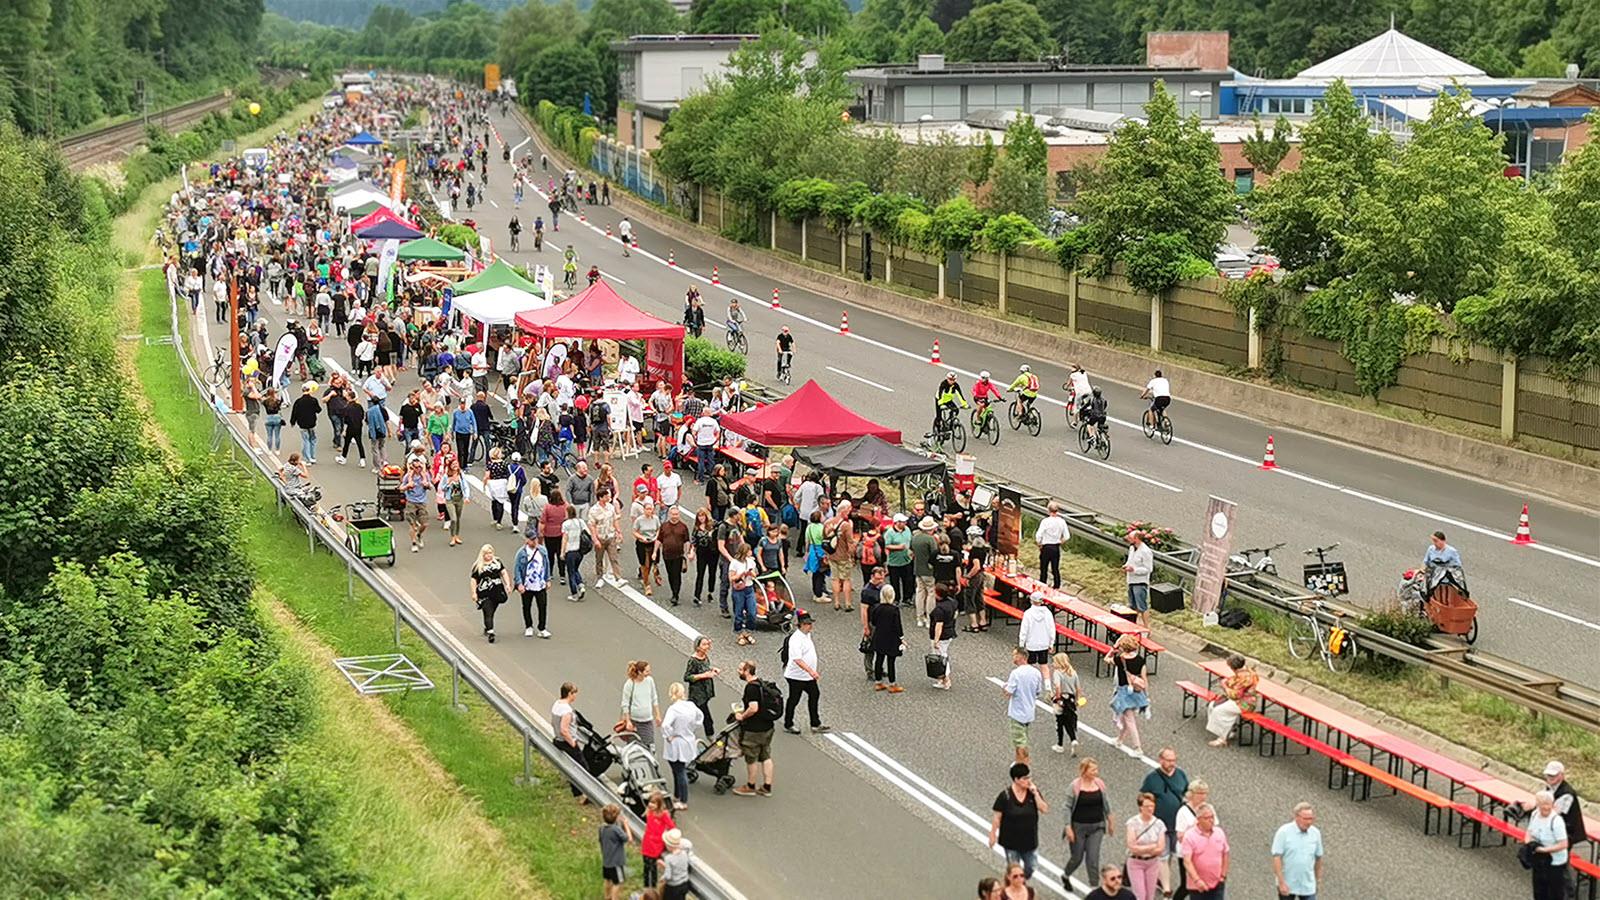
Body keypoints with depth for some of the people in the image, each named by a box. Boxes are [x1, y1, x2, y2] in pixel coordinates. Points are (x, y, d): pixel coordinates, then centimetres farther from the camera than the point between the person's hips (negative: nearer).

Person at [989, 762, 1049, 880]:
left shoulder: (1033, 792, -9)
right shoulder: (1005, 796, -17)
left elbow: (1045, 810, -15)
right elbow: (997, 817, -9)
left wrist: (1035, 794, -22)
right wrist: (992, 835, -5)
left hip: (1030, 840, 3)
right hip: (1011, 841, -3)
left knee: (1030, 868, 17)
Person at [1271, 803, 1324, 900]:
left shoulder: (1316, 833, -1)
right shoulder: (1284, 832, -13)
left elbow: (1318, 857, 11)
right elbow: (1276, 857, -15)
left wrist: (1318, 877, 15)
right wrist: (1281, 883, -18)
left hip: (1308, 886, 2)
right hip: (1287, 885, -2)